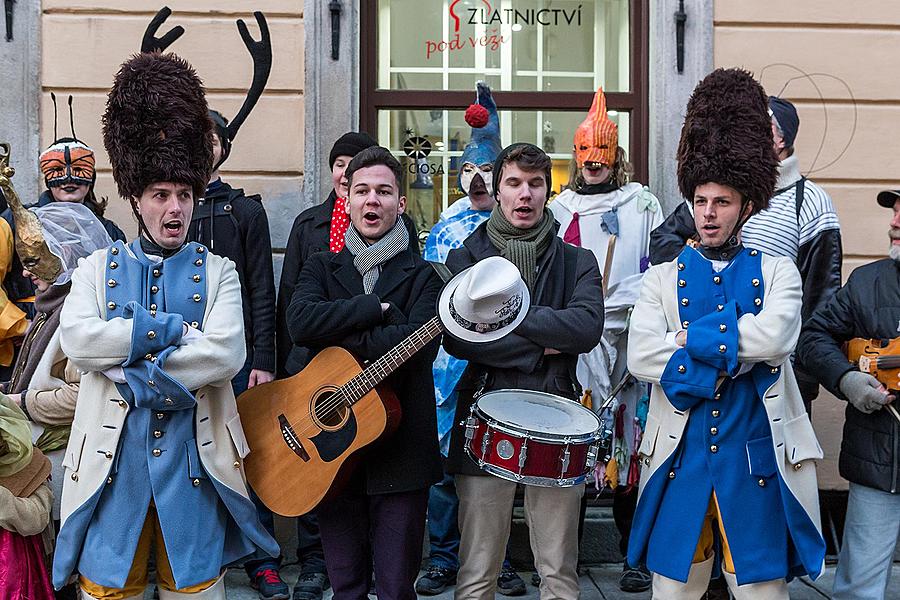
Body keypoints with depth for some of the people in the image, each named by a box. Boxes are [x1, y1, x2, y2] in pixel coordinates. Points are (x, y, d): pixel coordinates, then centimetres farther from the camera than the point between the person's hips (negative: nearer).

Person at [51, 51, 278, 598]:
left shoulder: (217, 271, 4)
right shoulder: (99, 267, 7)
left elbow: (226, 354, -13)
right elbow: (77, 340, -12)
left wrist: (131, 374, -15)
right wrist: (174, 328, -14)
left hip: (195, 458, 0)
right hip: (114, 457, 1)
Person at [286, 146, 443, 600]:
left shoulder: (422, 275, 4)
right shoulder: (321, 268, 10)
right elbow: (300, 322, -12)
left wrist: (338, 336, -11)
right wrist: (378, 307, -12)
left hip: (400, 443, -2)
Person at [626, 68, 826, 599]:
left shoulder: (777, 272, 3)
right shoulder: (663, 278, 6)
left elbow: (776, 336, -18)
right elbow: (641, 357, -11)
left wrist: (689, 339, -12)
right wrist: (735, 351, -14)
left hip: (756, 460, -1)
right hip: (681, 459, 1)